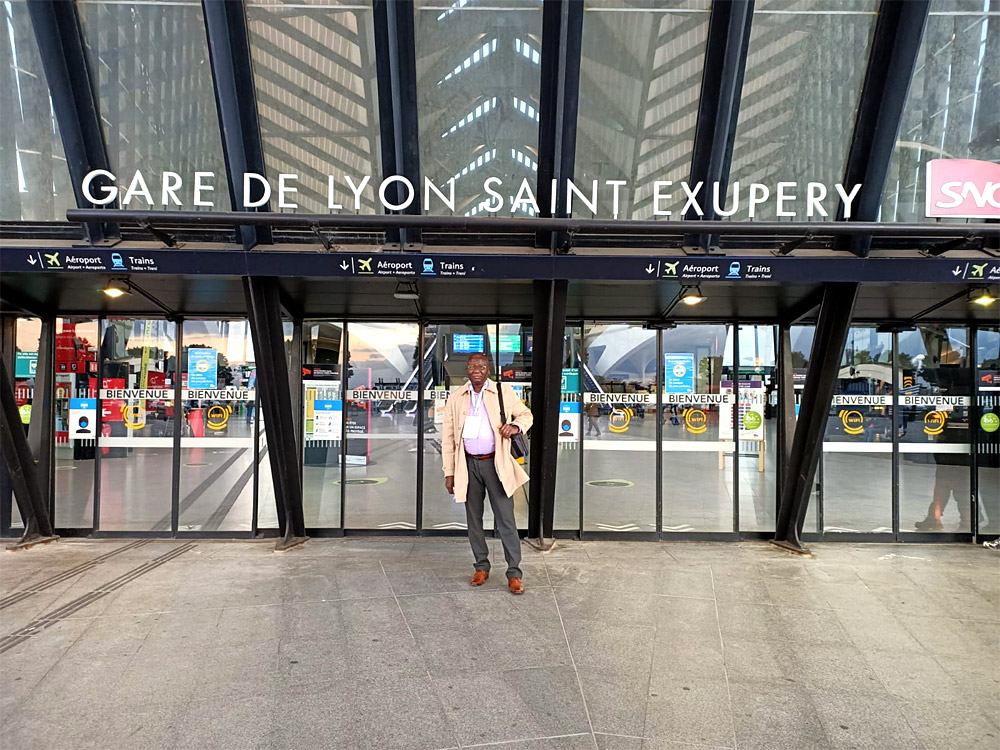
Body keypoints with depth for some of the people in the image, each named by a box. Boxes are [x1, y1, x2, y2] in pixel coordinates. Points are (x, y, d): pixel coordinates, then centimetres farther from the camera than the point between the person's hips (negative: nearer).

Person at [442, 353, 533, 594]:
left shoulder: (504, 392, -1)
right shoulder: (455, 398, 4)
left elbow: (526, 414, 10)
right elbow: (448, 437, 5)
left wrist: (516, 426, -14)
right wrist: (449, 472, 2)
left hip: (495, 463, -2)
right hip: (468, 464, 3)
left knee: (506, 520, -3)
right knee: (474, 519, 11)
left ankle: (514, 573, 5)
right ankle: (482, 567, 26)